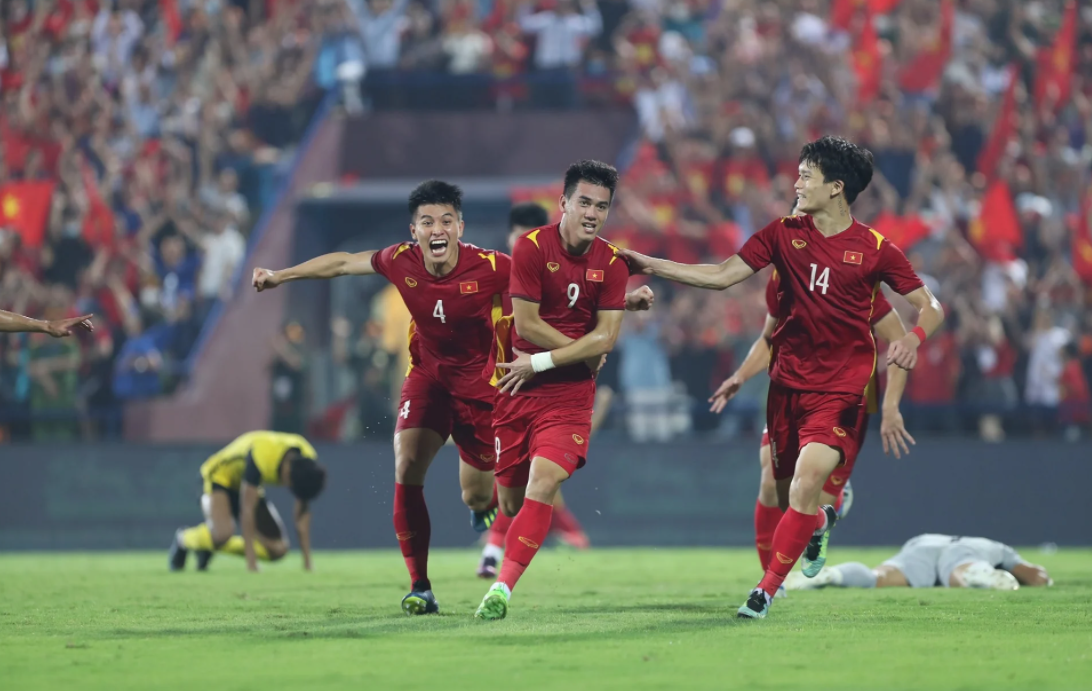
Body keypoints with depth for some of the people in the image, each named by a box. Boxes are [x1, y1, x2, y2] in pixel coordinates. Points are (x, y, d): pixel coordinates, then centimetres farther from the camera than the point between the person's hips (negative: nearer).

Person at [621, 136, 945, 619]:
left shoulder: (874, 249, -5)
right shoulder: (784, 234, 4)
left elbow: (930, 306, -1)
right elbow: (721, 276, 5)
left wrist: (914, 337, -23)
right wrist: (652, 266, 0)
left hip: (840, 390, -4)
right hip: (787, 382, 4)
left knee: (806, 483, -21)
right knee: (784, 493, 12)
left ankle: (768, 588, -10)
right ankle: (819, 523, 48)